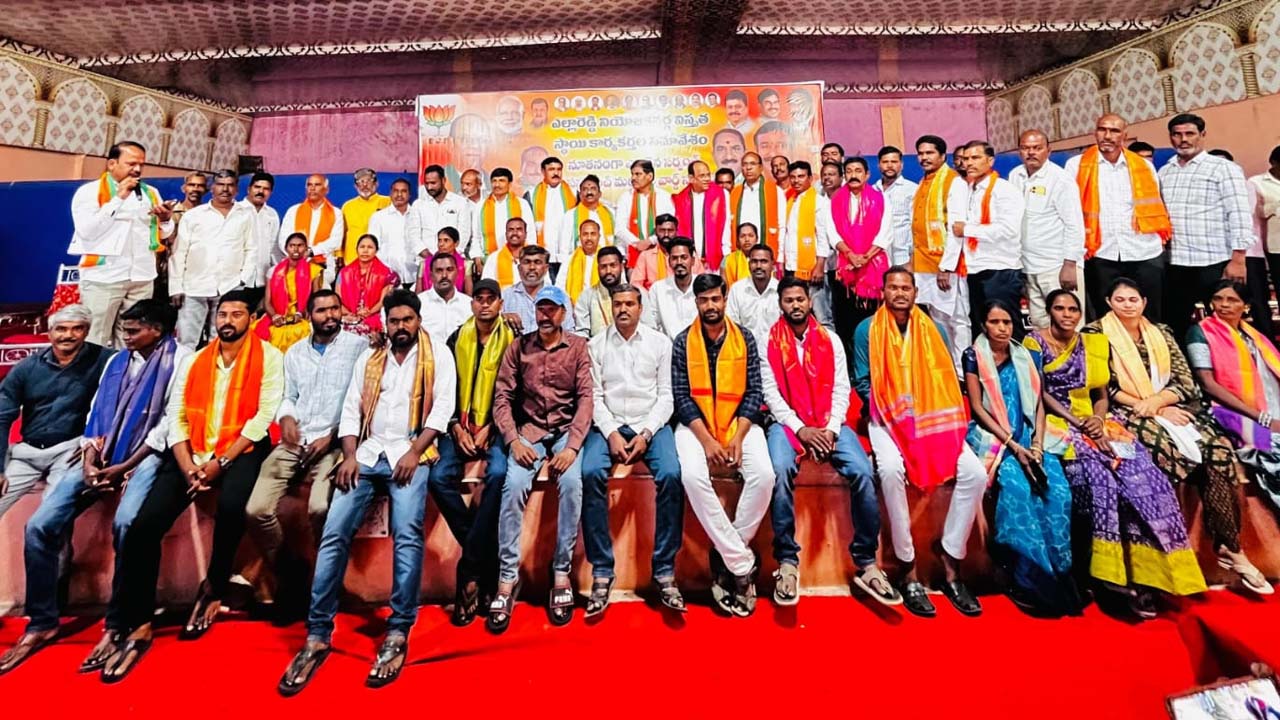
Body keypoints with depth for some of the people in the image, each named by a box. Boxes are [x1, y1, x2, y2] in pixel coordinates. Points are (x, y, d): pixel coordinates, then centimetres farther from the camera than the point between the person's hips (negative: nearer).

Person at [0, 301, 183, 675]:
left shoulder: (180, 358, -1)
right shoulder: (117, 361, 20)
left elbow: (171, 421, -9)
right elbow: (96, 415, 14)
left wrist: (125, 466, -12)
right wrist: (90, 461, -3)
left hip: (147, 456, -7)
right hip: (103, 457, 7)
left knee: (125, 523, -29)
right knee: (40, 525, -6)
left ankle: (117, 626, -15)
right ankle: (41, 623, 9)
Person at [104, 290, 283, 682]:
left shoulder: (268, 357, 0)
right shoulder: (193, 360, 14)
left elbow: (264, 416, -8)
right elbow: (176, 418, 7)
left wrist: (221, 461, -14)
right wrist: (188, 467, -8)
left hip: (241, 451, -4)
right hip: (192, 453, 5)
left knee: (232, 505, -32)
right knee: (143, 525, -12)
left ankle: (213, 587, -3)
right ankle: (137, 624, 4)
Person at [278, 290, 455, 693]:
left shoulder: (438, 354, 6)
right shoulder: (369, 359, 18)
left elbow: (442, 407, -4)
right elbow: (351, 410, 13)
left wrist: (414, 452, -13)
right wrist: (350, 456, -3)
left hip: (411, 453, -4)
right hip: (368, 453, 4)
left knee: (407, 533, -22)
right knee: (334, 533, -10)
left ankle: (398, 634, -11)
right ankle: (318, 634, 1)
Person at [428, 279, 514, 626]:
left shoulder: (511, 340, 2)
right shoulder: (457, 338, 11)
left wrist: (489, 429, -11)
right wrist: (457, 426, -5)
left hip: (495, 425, -3)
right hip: (460, 424, 3)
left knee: (498, 473, -30)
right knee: (439, 477, -22)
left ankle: (469, 571, -20)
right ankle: (486, 557, -10)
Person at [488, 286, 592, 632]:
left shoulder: (579, 346, 3)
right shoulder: (519, 346, 6)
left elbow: (586, 397, -5)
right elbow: (502, 397, 1)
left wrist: (572, 446, -17)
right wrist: (514, 440, -13)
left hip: (567, 429, -1)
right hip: (529, 429, 1)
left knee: (571, 481, -28)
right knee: (514, 484, -25)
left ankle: (562, 573, -14)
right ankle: (507, 578, -14)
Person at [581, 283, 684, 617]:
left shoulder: (660, 342, 8)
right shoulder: (596, 345, 9)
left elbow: (666, 395, 3)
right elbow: (595, 396, 2)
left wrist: (646, 434, -11)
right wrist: (611, 433, -13)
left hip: (650, 424, 0)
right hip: (608, 424, 0)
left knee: (671, 474, -28)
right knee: (591, 473, -28)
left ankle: (664, 570, -15)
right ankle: (602, 570, -16)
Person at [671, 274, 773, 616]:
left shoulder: (745, 339, 4)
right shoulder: (682, 342, 1)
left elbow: (754, 392, 1)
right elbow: (682, 397, -4)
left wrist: (738, 438, -12)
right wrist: (706, 440, -15)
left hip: (740, 422, 1)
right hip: (696, 424, -1)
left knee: (763, 475, -26)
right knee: (692, 476, -29)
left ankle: (727, 555, -6)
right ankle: (743, 563, -17)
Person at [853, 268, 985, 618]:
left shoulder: (934, 329, 10)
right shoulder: (866, 330, 2)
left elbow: (947, 379, 10)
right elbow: (862, 382, 0)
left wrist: (938, 415, -7)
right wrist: (890, 409, -14)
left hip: (933, 419, 4)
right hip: (886, 419, -3)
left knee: (975, 472, -20)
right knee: (891, 469, -34)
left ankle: (951, 565, -4)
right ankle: (908, 570, -18)